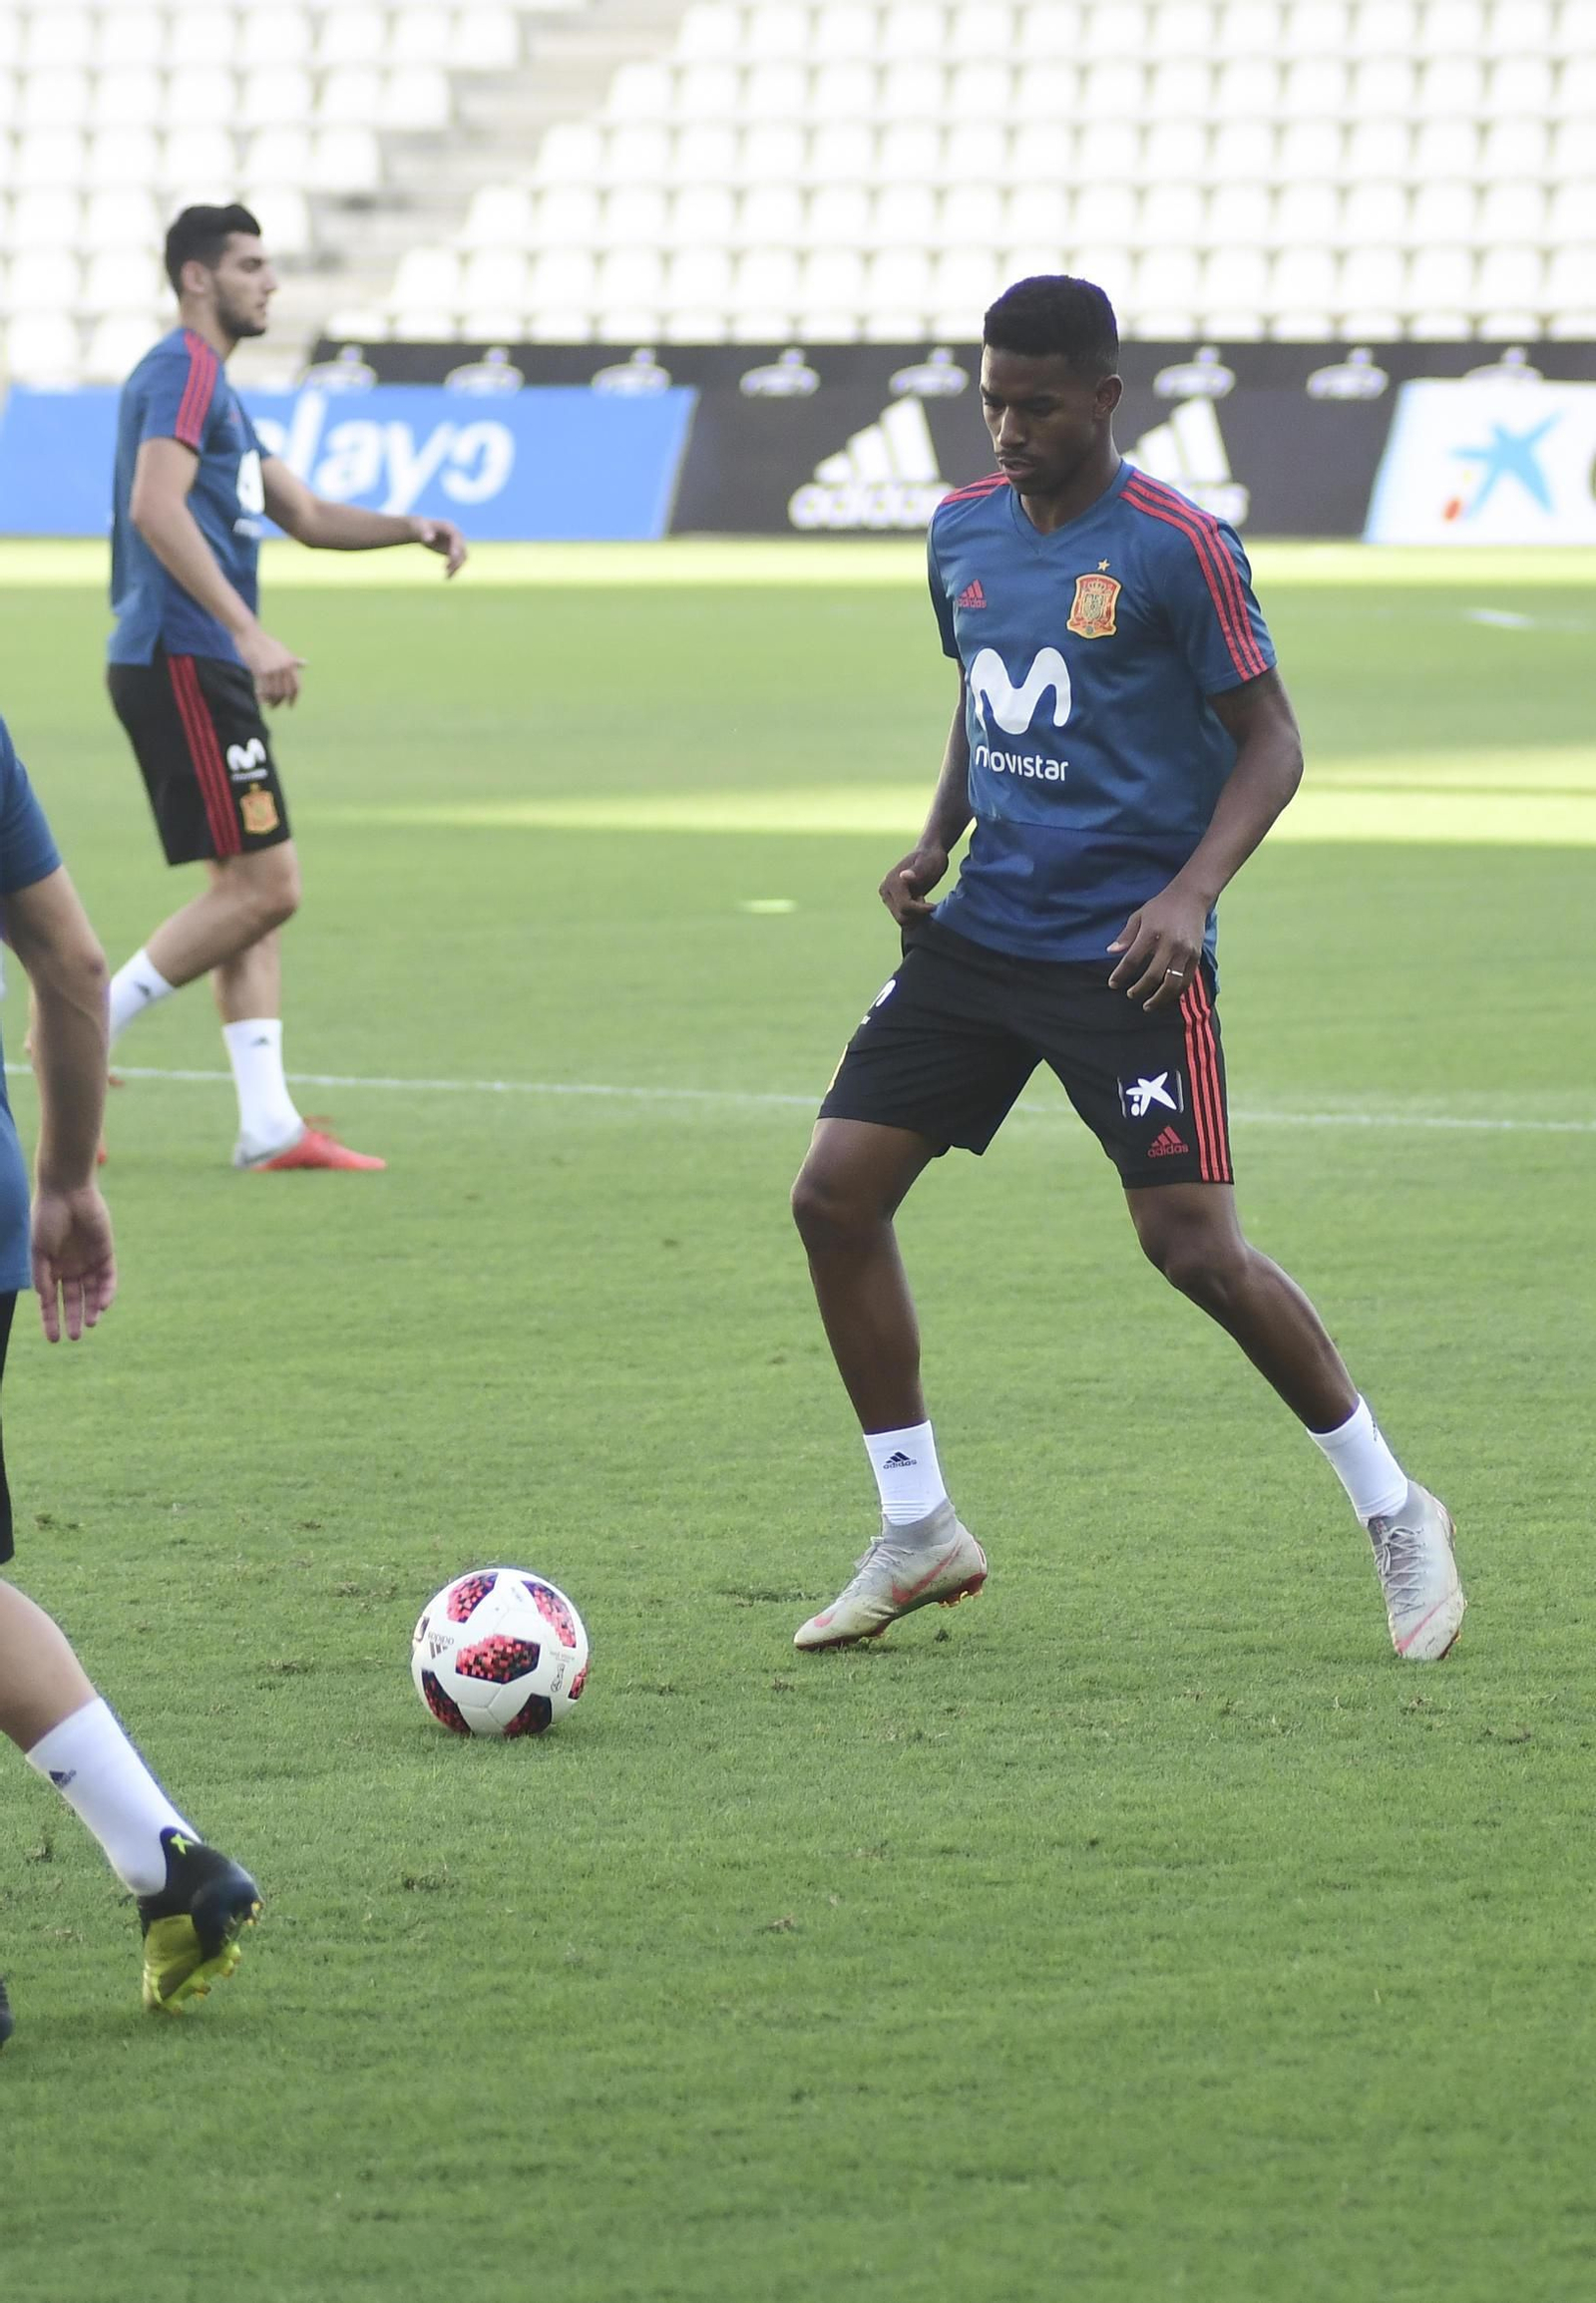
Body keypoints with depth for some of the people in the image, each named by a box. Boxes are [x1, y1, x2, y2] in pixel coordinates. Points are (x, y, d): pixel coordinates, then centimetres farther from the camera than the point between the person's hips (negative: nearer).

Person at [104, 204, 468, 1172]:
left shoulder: (215, 385, 23)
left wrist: (412, 530, 11)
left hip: (205, 667, 11)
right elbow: (155, 509, -23)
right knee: (263, 887, -12)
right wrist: (249, 632, -27)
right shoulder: (182, 371, -10)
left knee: (257, 889, 8)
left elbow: (302, 513, 27)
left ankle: (269, 1123, 6)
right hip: (181, 660, -11)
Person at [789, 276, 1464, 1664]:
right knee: (835, 1195, -2)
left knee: (1197, 1248, -12)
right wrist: (937, 841, 7)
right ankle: (918, 1535, 10)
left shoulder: (1175, 548, -12)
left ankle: (1395, 1513, 7)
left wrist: (1191, 892, -21)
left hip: (1127, 950, -7)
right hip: (983, 928, 7)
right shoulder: (965, 530, 8)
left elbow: (1270, 742, -8)